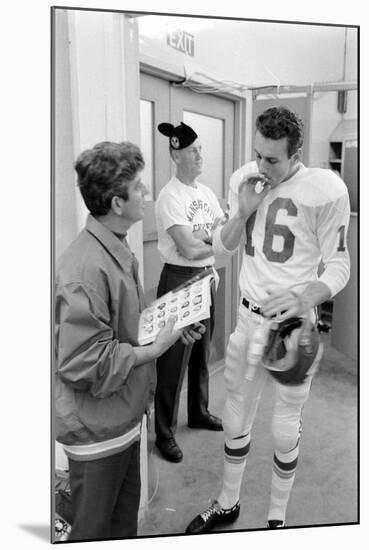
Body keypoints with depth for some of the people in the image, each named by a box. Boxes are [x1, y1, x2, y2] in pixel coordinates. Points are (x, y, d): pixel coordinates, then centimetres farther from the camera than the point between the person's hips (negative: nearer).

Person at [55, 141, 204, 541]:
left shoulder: (117, 250, 4)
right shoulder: (86, 268, -29)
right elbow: (81, 364, -28)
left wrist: (170, 326, 1)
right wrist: (152, 350, -21)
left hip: (123, 415, 9)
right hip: (96, 429, -8)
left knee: (125, 514, 27)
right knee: (94, 529, 17)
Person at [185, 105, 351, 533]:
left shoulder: (326, 189, -15)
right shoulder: (243, 178, 0)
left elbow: (339, 266, -11)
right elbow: (222, 245, 9)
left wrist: (309, 294, -32)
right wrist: (242, 211, -11)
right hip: (246, 318, 5)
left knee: (285, 429, 11)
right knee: (235, 417, 17)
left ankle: (277, 518, 37)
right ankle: (227, 505, 40)